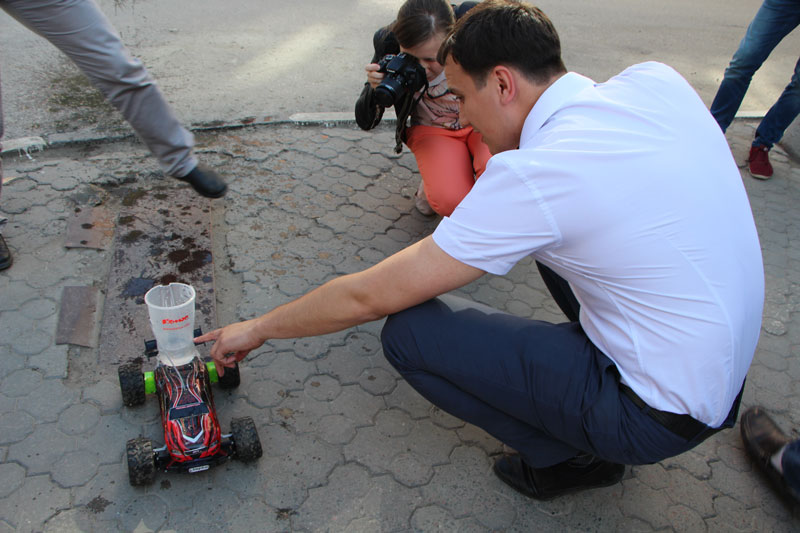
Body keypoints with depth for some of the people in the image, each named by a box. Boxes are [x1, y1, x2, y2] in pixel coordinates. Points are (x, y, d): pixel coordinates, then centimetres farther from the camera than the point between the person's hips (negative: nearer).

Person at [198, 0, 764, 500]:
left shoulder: (532, 177, -26)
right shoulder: (657, 80, -6)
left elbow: (370, 296, -19)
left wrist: (257, 328, -3)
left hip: (661, 415, -8)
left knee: (409, 331, -12)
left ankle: (567, 456, 6)